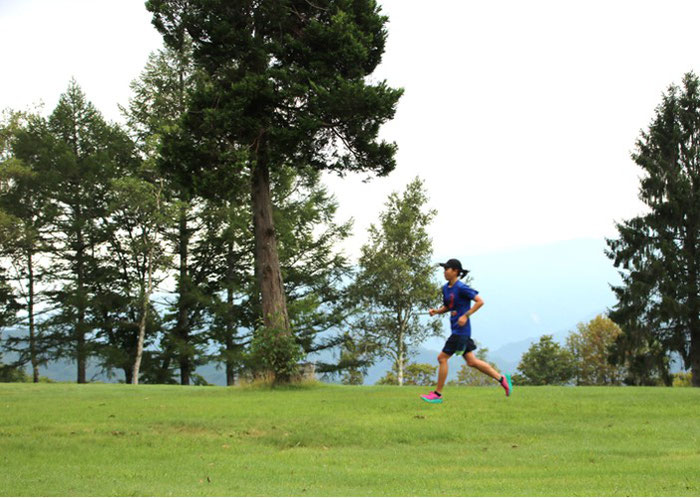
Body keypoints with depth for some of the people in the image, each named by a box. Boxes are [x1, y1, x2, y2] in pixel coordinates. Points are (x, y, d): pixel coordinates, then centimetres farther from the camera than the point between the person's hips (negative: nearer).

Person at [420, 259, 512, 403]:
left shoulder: (461, 288, -14)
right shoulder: (446, 288, 11)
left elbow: (480, 301, -15)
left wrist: (465, 316, -21)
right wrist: (436, 311, 4)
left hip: (461, 329, -9)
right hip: (456, 330, 9)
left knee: (442, 358, -6)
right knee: (471, 361, 11)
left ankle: (438, 394, 2)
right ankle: (501, 378, 19)